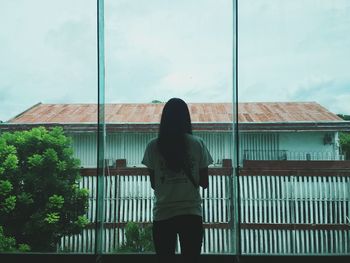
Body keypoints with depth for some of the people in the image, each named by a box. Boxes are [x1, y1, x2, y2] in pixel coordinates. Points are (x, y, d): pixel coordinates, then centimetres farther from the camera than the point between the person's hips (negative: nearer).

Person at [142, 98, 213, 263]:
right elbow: (204, 183, 2)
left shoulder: (153, 146, -2)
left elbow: (153, 184, 3)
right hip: (192, 213, 0)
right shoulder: (198, 144, -3)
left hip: (163, 214, 0)